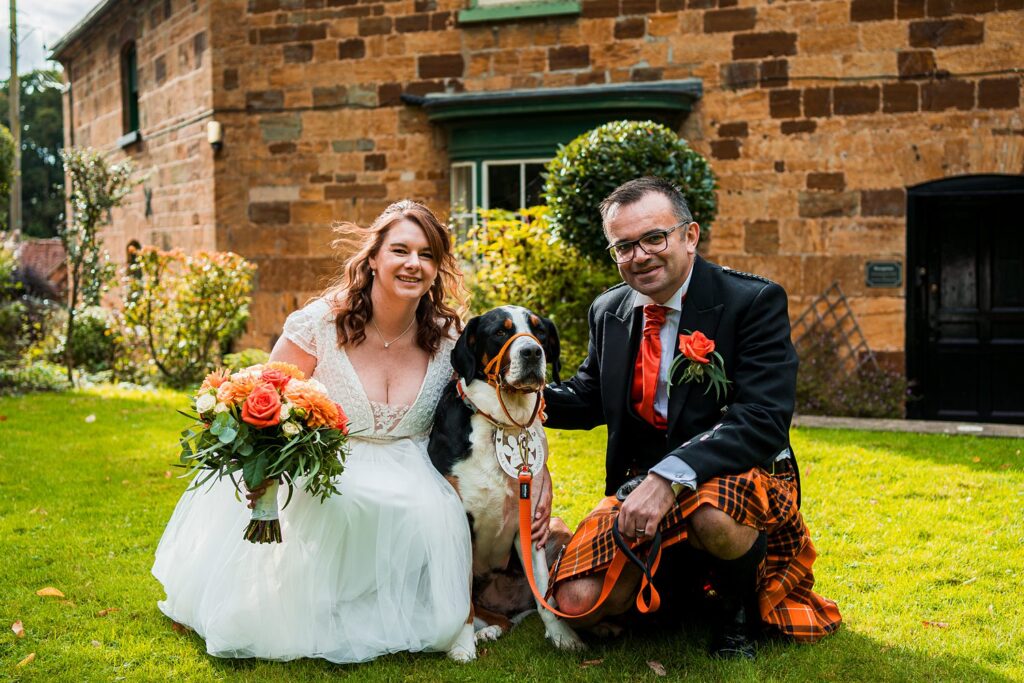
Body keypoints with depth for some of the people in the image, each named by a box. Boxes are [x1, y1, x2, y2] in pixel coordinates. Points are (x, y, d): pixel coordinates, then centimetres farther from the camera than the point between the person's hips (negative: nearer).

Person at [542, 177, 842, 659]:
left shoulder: (754, 301, -13)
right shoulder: (607, 312, 5)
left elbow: (763, 419, -24)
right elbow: (586, 400, 18)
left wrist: (670, 476, -36)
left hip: (741, 475, -5)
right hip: (642, 484, 5)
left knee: (713, 513, -41)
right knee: (578, 600, -15)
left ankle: (739, 600, -2)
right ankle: (687, 574, 18)